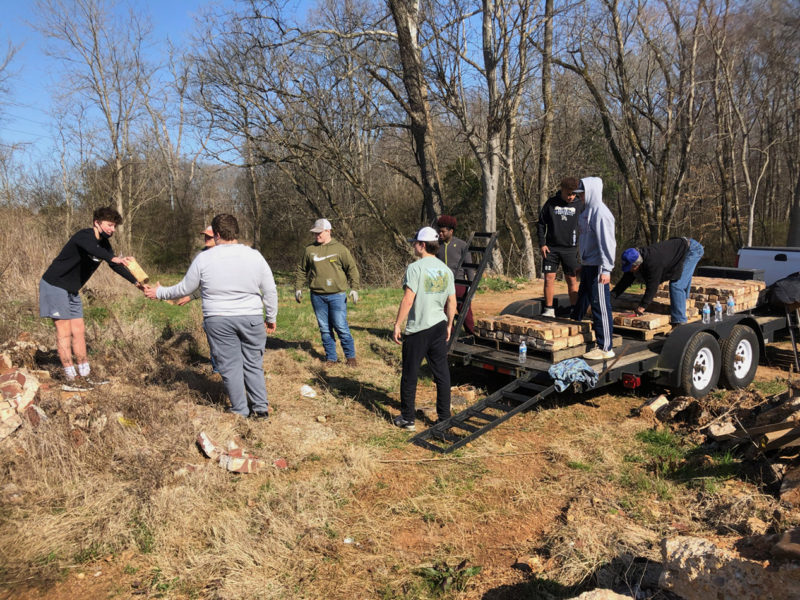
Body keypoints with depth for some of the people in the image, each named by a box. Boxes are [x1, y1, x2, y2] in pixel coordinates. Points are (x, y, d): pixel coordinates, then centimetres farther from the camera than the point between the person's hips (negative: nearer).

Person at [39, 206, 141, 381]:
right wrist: (115, 259, -61)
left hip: (72, 291, 8)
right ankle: (71, 377, -7)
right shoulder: (84, 236, -21)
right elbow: (92, 249, -43)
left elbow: (115, 266, 11)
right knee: (64, 331, -8)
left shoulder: (104, 244, 6)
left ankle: (85, 373, 10)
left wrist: (136, 282, 3)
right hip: (54, 286, -8)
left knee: (78, 331, 6)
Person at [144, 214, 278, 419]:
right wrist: (271, 318, 16)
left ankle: (240, 412, 15)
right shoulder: (255, 256, 0)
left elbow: (184, 289, 7)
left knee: (230, 366, 8)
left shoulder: (203, 258, -3)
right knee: (253, 365, 11)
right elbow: (270, 292, 4)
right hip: (252, 318, 1)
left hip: (218, 321, -1)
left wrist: (159, 293, 24)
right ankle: (261, 408, 15)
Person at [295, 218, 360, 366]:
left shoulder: (340, 249, 0)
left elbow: (352, 269, 3)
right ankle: (331, 358, 21)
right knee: (325, 329, 9)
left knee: (341, 327, -3)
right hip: (317, 297, 3)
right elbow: (302, 270, 17)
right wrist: (298, 287, 10)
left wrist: (354, 288, -4)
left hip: (337, 296, -3)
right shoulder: (309, 250, 8)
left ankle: (350, 356, 13)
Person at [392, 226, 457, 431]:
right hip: (439, 326, 6)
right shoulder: (446, 270, 7)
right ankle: (444, 417, 17)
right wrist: (449, 325, 21)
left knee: (410, 375, 6)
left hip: (418, 328, -6)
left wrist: (397, 324, -10)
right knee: (441, 373, 11)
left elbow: (408, 300, -17)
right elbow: (451, 302, 10)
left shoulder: (415, 268, -13)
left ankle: (407, 419, 15)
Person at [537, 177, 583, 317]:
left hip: (570, 249, 0)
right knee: (549, 278, -1)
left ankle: (574, 309, 12)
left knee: (572, 280, 3)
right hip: (551, 248, 0)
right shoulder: (551, 203, 2)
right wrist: (542, 243, -2)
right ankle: (549, 309, 8)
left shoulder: (579, 205, 2)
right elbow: (541, 223, 7)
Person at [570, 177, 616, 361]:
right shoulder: (587, 211, 16)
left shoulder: (601, 213, -15)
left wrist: (606, 269, -22)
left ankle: (606, 348, 1)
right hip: (588, 265, 10)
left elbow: (606, 242, -19)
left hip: (597, 267, -10)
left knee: (601, 306, -5)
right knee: (582, 300, 19)